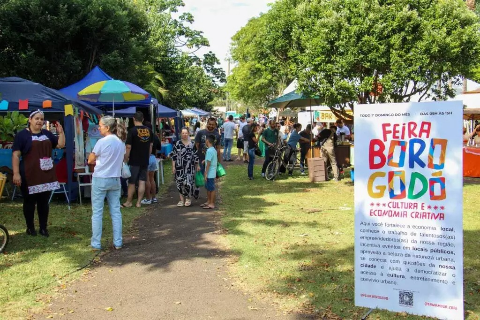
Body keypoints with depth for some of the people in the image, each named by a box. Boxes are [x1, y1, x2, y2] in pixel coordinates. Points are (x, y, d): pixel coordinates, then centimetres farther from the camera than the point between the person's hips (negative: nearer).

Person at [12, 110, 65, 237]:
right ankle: (30, 227, 20)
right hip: (29, 175, -5)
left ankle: (43, 228, 19)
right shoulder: (22, 135, -3)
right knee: (29, 201, 6)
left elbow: (61, 144, 16)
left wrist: (60, 132, 0)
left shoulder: (47, 134, 14)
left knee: (44, 202, 9)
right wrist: (16, 173, -16)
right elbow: (15, 155, -8)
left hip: (46, 174, 5)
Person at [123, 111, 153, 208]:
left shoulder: (132, 131, -12)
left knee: (131, 182, 5)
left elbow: (128, 147, -13)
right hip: (145, 161, 5)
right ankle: (139, 202, 9)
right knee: (142, 181, 6)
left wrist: (126, 160, -4)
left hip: (134, 161, -4)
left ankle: (129, 202, 15)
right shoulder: (148, 130, 4)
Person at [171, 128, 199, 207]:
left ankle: (188, 198, 12)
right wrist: (173, 166, -1)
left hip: (189, 167, -1)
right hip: (179, 167, 1)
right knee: (180, 182, 3)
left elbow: (195, 156, 8)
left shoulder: (192, 144, 3)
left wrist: (197, 166, 7)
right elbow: (173, 156, 2)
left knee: (188, 182, -9)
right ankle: (182, 199, 15)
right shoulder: (177, 144, 2)